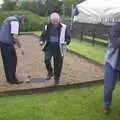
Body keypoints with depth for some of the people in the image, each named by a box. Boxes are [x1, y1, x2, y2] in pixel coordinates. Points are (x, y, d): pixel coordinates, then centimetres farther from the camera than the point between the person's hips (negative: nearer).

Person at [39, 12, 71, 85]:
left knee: (57, 65, 5)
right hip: (49, 47, 2)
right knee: (46, 59, -18)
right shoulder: (47, 27, 1)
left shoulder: (64, 27, -5)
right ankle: (50, 72, 12)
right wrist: (42, 41, -7)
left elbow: (68, 38, 1)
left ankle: (57, 78, 27)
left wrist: (65, 42, -21)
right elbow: (43, 36, 14)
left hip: (58, 49, -2)